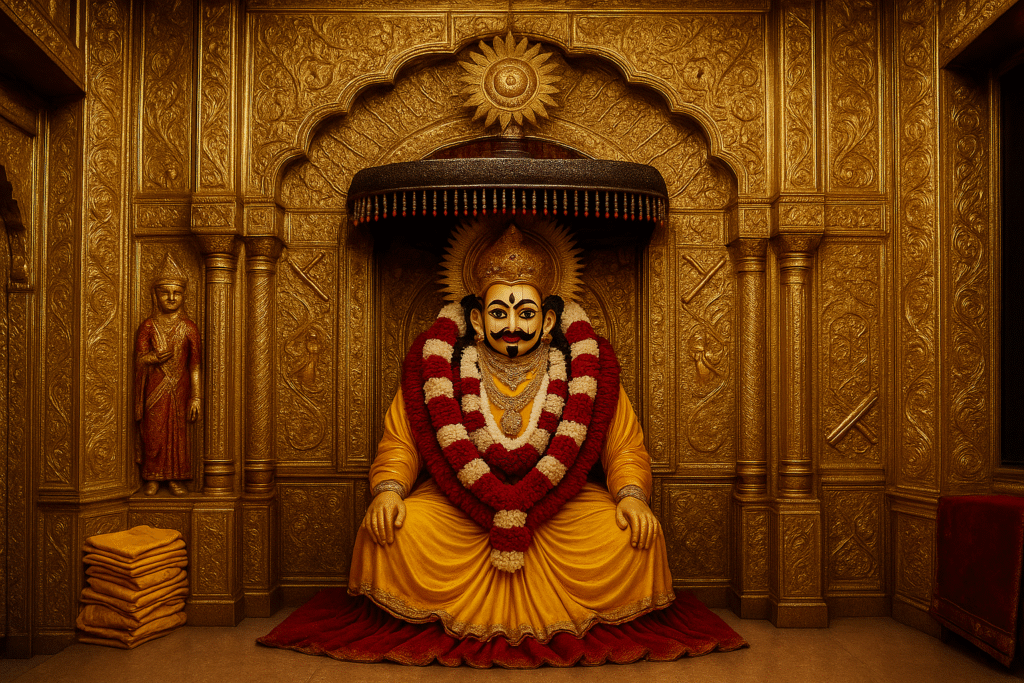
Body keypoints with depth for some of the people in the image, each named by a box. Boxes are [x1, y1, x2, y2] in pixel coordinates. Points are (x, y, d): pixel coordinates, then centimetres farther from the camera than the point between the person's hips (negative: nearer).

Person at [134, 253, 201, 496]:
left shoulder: (188, 328, 2)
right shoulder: (148, 326, 3)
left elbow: (194, 366, 2)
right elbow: (139, 360, -2)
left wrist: (196, 396, -2)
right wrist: (153, 358, -25)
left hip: (179, 390, 0)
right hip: (153, 390, 0)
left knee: (178, 433, 4)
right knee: (153, 433, 3)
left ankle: (176, 478, 15)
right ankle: (152, 477, 16)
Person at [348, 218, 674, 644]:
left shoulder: (585, 370, 0)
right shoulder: (439, 366, 0)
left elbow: (625, 450, 4)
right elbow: (398, 445, 4)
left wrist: (632, 497, -16)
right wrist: (388, 490, -17)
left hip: (563, 504, 1)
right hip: (454, 504, 0)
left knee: (631, 538, -24)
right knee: (400, 534, -27)